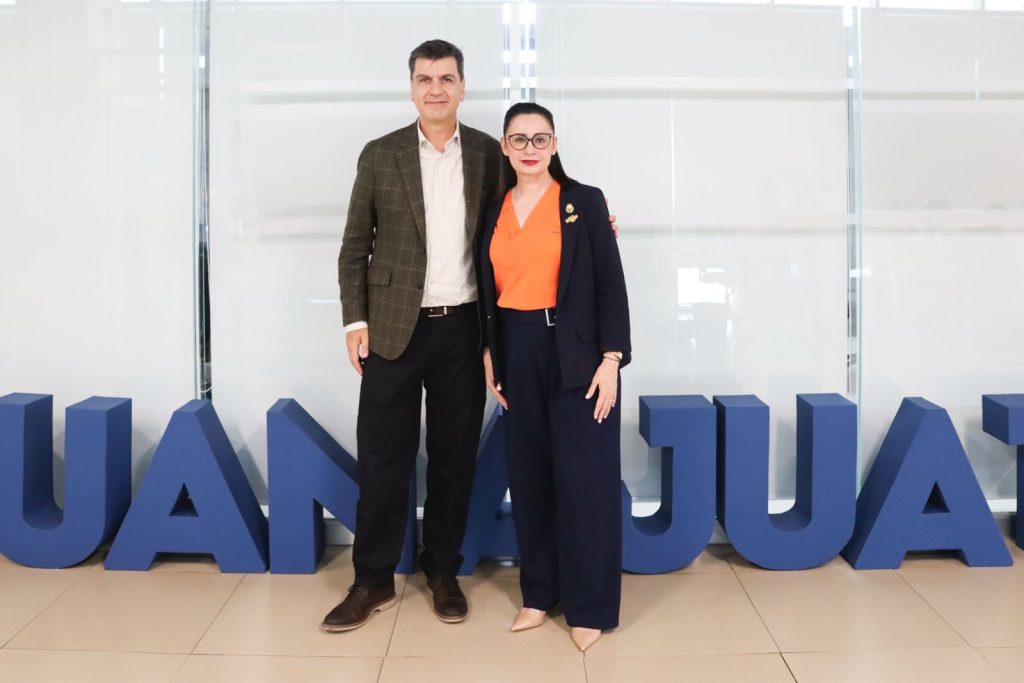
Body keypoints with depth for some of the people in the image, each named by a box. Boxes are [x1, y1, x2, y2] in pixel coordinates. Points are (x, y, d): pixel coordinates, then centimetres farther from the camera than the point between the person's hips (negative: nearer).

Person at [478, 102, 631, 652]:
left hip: (575, 352, -4)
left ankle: (590, 606, 11)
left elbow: (610, 284, -5)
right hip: (517, 353, 4)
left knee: (583, 478, -2)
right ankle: (539, 592, 23)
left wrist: (611, 359, -12)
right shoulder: (494, 210, 9)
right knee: (528, 474, 9)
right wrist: (489, 354, 7)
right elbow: (489, 289, 13)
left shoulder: (584, 201, -2)